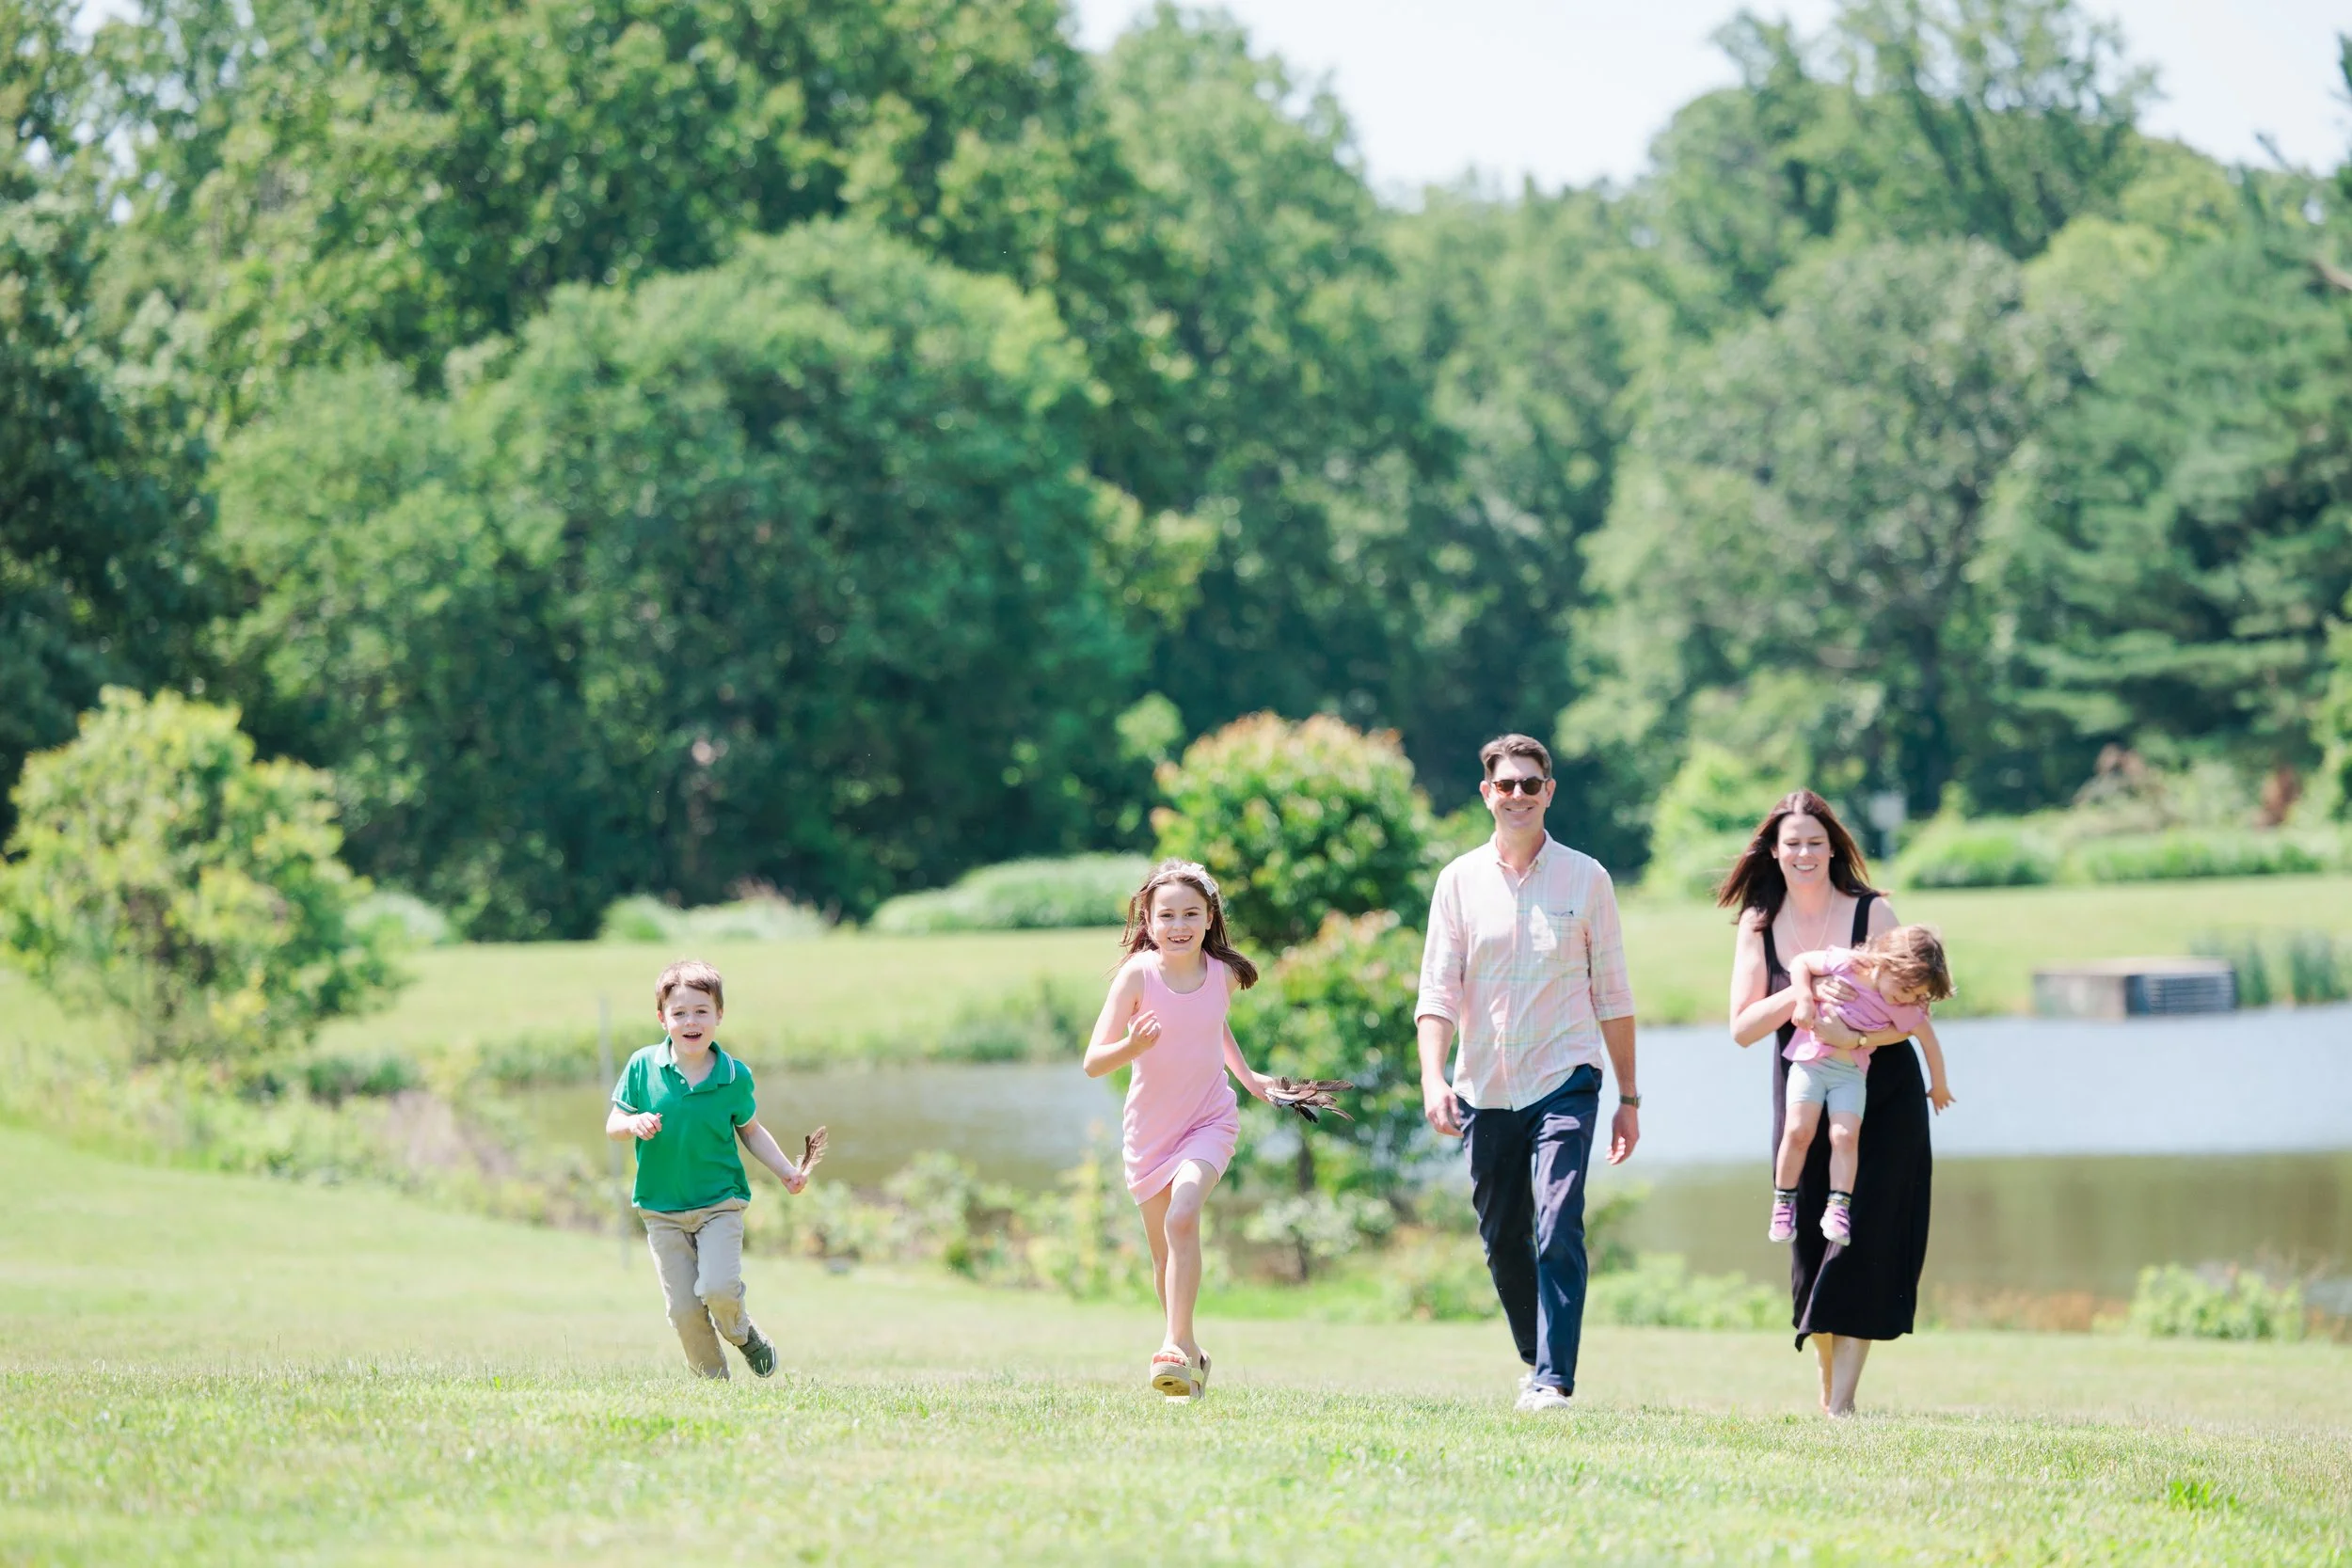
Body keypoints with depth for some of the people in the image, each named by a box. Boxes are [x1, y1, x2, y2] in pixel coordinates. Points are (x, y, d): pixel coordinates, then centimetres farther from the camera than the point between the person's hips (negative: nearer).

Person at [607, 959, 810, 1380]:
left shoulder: (734, 1076, -4)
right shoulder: (643, 1067, -5)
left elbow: (750, 1131, 12)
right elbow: (613, 1124, 0)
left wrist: (785, 1170, 1)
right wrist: (635, 1124, -22)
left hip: (720, 1203, -1)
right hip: (662, 1209, 1)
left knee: (718, 1289, -20)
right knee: (684, 1310, -3)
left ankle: (741, 1332, 13)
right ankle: (713, 1380, 17)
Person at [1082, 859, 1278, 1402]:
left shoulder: (1222, 975, -8)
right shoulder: (1138, 974, -17)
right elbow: (1093, 1063, -21)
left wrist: (1247, 1076, 16)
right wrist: (1132, 1046, -39)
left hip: (1209, 1122, 0)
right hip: (1149, 1128, 0)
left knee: (1182, 1217, -26)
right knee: (1164, 1253, 11)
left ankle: (1176, 1346, -26)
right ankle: (1191, 1355, 31)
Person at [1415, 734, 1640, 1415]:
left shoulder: (1586, 879, 3)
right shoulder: (1460, 880, 5)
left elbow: (1612, 994, 7)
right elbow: (1438, 990, 0)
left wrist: (1629, 1098, 6)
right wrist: (1433, 1078, -15)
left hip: (1565, 1082, -2)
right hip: (1485, 1090, 2)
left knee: (1558, 1230, -17)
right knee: (1502, 1242, 9)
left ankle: (1555, 1380, -17)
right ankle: (1537, 1359, 29)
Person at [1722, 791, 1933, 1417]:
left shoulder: (1872, 913, -9)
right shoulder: (1759, 924, -1)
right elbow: (1742, 1027, -6)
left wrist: (1860, 1036, -32)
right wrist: (1801, 994, -22)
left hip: (1882, 1096, -2)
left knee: (1865, 1239, -11)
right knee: (1811, 1241, 2)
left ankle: (1843, 1400, -13)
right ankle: (1825, 1383, 19)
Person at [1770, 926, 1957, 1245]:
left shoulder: (1902, 1009, -8)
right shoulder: (1844, 964, -13)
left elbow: (1929, 1041, 4)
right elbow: (1800, 962, -3)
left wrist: (1938, 1086, 13)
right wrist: (1805, 998, -17)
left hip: (1850, 1073, 2)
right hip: (1809, 1061, -2)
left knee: (1846, 1135, -16)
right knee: (1799, 1130, -13)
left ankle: (1838, 1209, -11)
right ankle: (1783, 1204, -1)